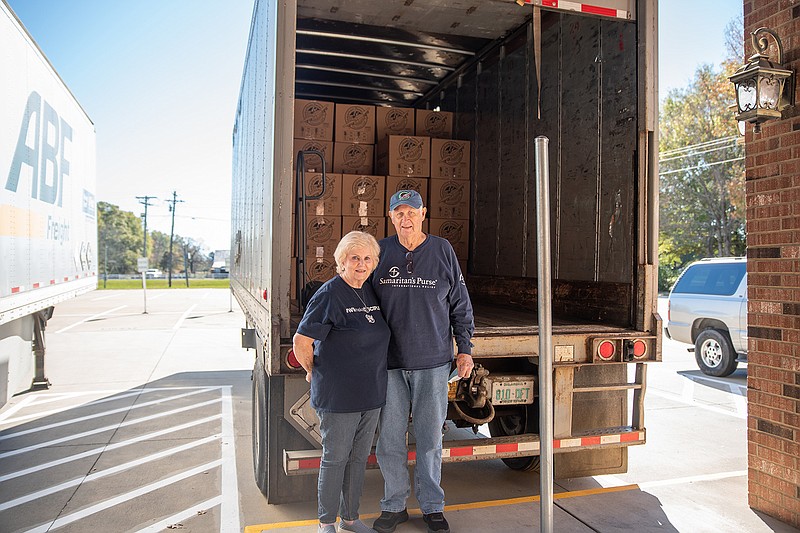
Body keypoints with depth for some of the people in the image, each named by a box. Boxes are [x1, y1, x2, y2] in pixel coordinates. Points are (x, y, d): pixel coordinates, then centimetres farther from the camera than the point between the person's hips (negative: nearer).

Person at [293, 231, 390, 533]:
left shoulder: (371, 292, 8)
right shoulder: (329, 294, -14)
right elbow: (301, 342, -14)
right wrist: (315, 372, -3)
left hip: (371, 394, 7)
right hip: (338, 396, -7)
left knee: (359, 458, 17)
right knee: (335, 459, 6)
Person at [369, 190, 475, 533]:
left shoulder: (442, 250, 2)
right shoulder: (380, 252, 2)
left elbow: (460, 304, 8)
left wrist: (465, 348, 6)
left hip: (433, 363, 0)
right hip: (389, 363, 1)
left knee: (430, 440, 9)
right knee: (389, 440, 7)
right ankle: (394, 505, 26)